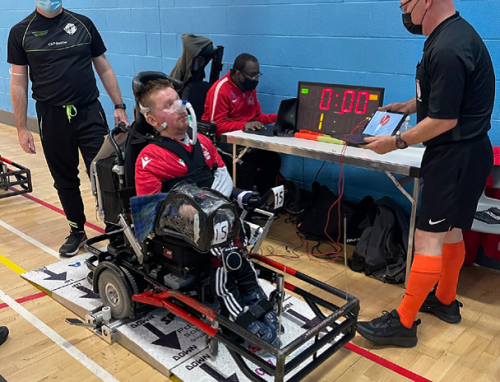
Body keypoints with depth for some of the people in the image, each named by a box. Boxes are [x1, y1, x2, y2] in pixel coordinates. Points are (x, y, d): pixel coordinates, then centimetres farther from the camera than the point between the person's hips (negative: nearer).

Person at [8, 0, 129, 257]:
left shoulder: (83, 24, 6)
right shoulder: (21, 32, 4)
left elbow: (103, 68, 9)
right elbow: (18, 82, 4)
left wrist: (119, 106, 2)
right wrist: (21, 128, 1)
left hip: (90, 113, 0)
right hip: (52, 118, 1)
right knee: (65, 180, 11)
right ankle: (77, 231, 29)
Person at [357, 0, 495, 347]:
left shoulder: (447, 50, -24)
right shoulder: (455, 32, 9)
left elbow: (444, 120, -23)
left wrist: (396, 143, -14)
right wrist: (409, 105, 13)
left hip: (456, 157, -10)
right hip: (464, 152, 10)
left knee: (429, 237, -6)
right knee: (450, 229, 20)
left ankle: (404, 322, 3)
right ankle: (445, 300, 36)